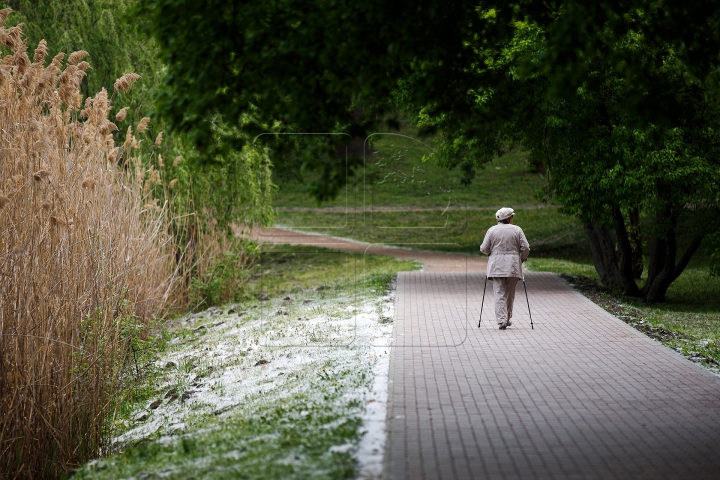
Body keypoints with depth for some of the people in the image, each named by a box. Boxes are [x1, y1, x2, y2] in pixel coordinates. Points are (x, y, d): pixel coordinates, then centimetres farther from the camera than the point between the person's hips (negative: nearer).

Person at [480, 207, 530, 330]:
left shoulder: (492, 230, 1)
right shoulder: (517, 230, 1)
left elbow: (484, 248, 1)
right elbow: (525, 248, -2)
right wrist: (522, 259, 16)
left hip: (496, 266, 0)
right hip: (513, 266, 0)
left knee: (499, 293, -3)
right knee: (510, 293, 12)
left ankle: (502, 320, -15)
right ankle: (507, 318, 18)